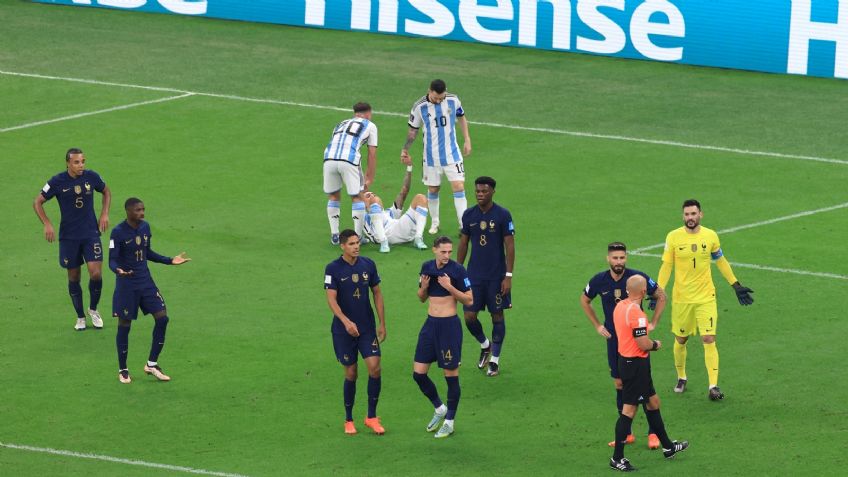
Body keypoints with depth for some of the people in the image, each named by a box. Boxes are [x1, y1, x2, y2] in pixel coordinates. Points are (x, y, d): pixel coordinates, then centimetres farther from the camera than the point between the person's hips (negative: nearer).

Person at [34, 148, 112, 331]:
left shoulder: (92, 177, -5)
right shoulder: (57, 182, -11)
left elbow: (106, 192, 16)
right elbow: (37, 202, -1)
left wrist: (104, 214, 4)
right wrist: (47, 224, -11)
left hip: (91, 233, 1)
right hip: (68, 237, -1)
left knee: (96, 273, -11)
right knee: (74, 278, 6)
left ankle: (93, 309, 14)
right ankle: (80, 317, 23)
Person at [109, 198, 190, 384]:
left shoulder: (145, 227, 3)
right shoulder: (118, 232, -15)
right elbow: (112, 260, -16)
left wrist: (170, 261, 11)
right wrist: (118, 270, -37)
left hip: (145, 281, 6)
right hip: (126, 285, -6)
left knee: (162, 318, -1)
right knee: (124, 325, 2)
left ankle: (152, 364, 11)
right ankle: (123, 370, 17)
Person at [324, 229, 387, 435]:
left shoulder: (368, 265, 2)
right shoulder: (333, 269, -9)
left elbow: (377, 294, 10)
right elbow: (331, 299, -15)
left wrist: (382, 324, 8)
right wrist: (346, 322, -28)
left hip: (367, 327, 3)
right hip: (343, 330, -3)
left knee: (374, 368, -10)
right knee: (351, 374, 2)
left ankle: (372, 417, 3)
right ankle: (348, 420, 18)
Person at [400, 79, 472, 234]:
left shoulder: (453, 100, -7)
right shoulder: (419, 107, -10)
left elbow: (461, 118, 12)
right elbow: (413, 130, 4)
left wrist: (467, 140, 9)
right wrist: (405, 149, 4)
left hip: (452, 154, 0)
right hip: (431, 156, 0)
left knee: (459, 187, -8)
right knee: (433, 190, 8)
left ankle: (464, 225, -5)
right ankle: (434, 223, 27)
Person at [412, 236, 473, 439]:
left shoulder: (457, 270, -10)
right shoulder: (427, 267, 6)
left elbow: (469, 300, -9)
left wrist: (450, 287, -22)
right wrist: (423, 287, -6)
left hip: (450, 325, -6)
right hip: (430, 323, 6)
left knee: (451, 375, 2)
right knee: (418, 373, 5)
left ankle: (449, 422, 14)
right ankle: (439, 409, 27)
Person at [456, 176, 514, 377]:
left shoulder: (503, 215, -8)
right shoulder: (469, 215, 3)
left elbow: (510, 247, -7)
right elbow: (463, 244, 11)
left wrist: (508, 276, -11)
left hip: (497, 276, -3)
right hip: (474, 275, 3)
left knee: (497, 315, 5)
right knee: (469, 316, -1)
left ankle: (495, 360, 17)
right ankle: (484, 345, 28)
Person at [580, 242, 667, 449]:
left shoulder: (638, 277, -12)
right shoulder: (599, 281, -5)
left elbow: (661, 296, 3)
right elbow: (584, 300, 15)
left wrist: (653, 323, -1)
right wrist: (597, 326, 9)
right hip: (614, 339, 3)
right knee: (620, 385, 6)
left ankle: (653, 433, -1)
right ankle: (626, 434, 14)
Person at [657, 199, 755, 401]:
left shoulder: (710, 236, -1)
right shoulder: (673, 237, -6)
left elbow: (721, 262, 13)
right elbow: (666, 266, -1)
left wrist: (736, 285, 15)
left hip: (706, 298, 0)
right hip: (681, 299, 0)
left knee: (709, 340, -10)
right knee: (680, 340, 11)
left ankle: (713, 386, -9)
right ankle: (681, 378, 34)